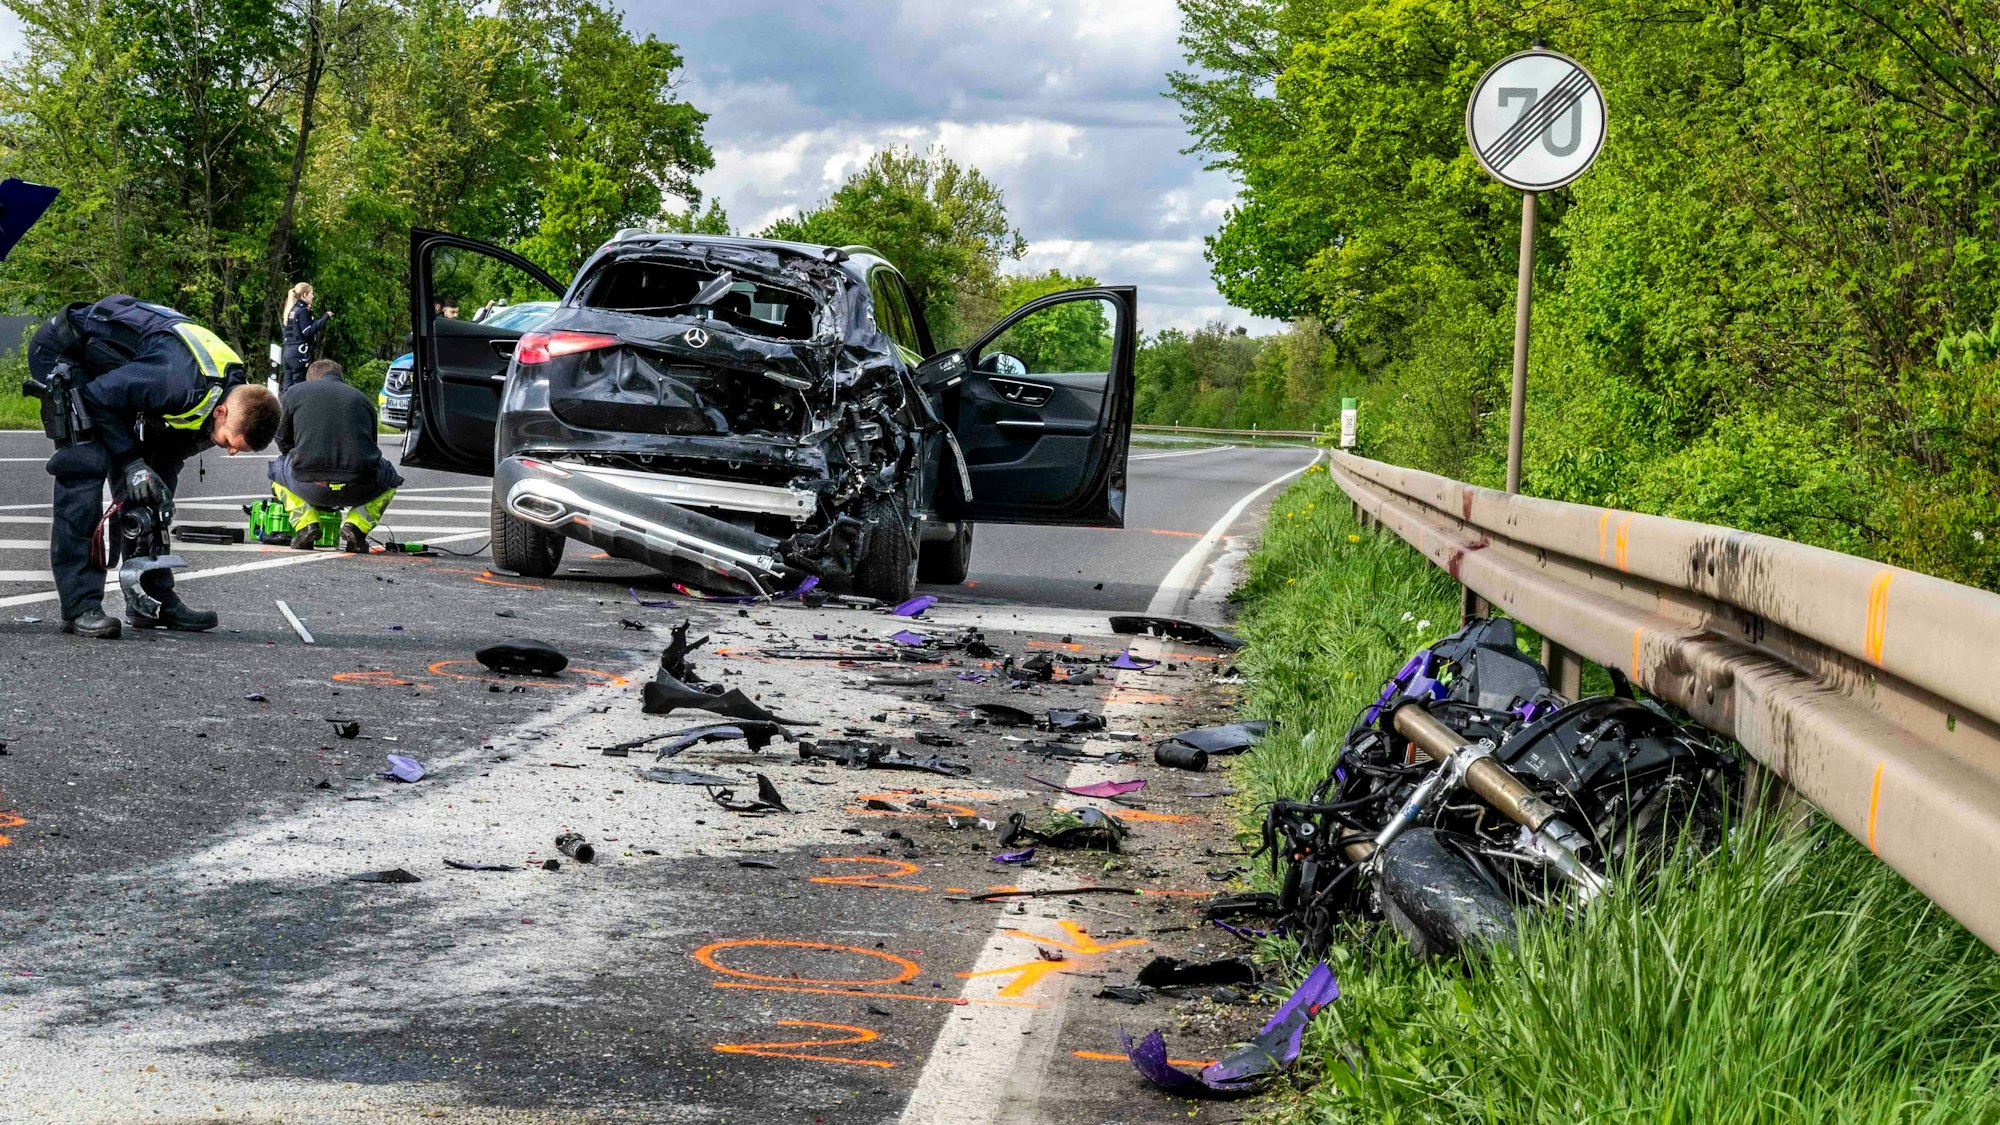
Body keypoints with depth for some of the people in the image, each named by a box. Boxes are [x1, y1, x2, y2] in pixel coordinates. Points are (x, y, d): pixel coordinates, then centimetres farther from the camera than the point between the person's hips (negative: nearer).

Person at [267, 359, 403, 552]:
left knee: (278, 469, 34)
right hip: (358, 490, 0)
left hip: (311, 488, 0)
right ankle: (355, 526, 7)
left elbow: (283, 442, 26)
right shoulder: (362, 399, 23)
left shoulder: (295, 393, 17)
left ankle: (305, 523, 8)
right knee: (391, 479, 34)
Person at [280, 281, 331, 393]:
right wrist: (324, 318, -16)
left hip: (288, 352, 9)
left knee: (288, 387, 7)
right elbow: (308, 332, -16)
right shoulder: (303, 311, -10)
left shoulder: (291, 311, 15)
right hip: (300, 353, -8)